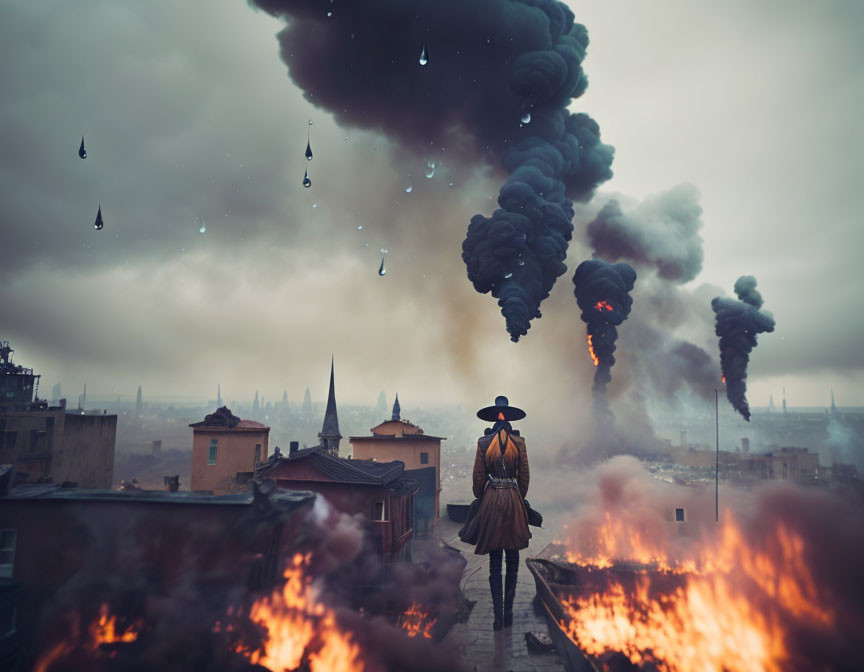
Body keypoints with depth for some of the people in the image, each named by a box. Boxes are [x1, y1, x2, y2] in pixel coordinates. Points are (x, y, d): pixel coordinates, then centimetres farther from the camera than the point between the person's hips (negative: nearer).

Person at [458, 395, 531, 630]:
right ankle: (508, 614, 15)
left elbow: (478, 477, -2)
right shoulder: (519, 442, -3)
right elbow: (524, 476, 1)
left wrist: (480, 500, 12)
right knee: (512, 561, 11)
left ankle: (498, 616, 7)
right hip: (513, 500, 0)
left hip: (491, 499, 0)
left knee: (495, 563, 7)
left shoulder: (483, 443, -4)